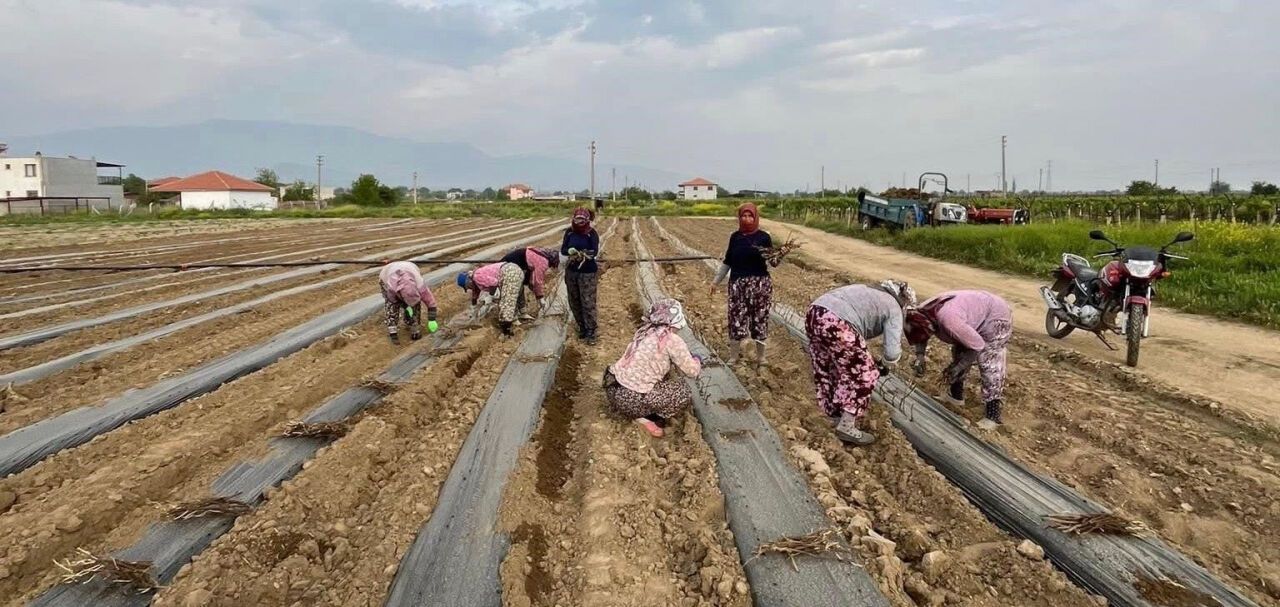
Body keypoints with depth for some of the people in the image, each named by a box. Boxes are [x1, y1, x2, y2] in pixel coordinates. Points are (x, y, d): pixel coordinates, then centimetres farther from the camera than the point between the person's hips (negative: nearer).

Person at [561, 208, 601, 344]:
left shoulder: (592, 233, -9)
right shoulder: (569, 232, 0)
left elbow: (595, 251, -15)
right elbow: (562, 250, -1)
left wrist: (586, 255, -35)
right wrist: (570, 251, -23)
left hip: (587, 272, -4)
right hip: (571, 271, 4)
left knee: (588, 303, -7)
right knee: (574, 302, 10)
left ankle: (591, 332, -1)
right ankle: (582, 328, 24)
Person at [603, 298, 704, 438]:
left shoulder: (645, 331, 10)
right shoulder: (672, 340, -11)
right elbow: (692, 371, -2)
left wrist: (683, 354, 32)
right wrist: (697, 361, 20)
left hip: (612, 389, 8)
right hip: (630, 399, -8)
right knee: (684, 393, 6)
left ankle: (640, 413, 16)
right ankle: (647, 419, 3)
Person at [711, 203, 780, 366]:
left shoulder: (763, 237, -2)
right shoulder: (735, 237, 6)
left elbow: (773, 262, -1)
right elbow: (728, 262, 14)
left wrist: (780, 255, -22)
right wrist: (716, 280, 16)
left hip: (760, 284, -2)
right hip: (737, 284, 2)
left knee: (760, 318, 4)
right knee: (736, 319, 0)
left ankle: (761, 356, 19)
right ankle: (733, 357, 13)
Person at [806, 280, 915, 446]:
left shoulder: (870, 291, 33)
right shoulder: (893, 309, 11)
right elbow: (892, 351, 3)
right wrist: (885, 366, 23)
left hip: (814, 314, 8)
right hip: (837, 325, -8)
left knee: (826, 369, 24)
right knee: (863, 374, 9)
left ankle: (833, 413, 39)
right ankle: (847, 427, 11)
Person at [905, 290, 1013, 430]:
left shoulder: (948, 320, -40)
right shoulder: (921, 312, -13)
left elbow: (978, 346, -29)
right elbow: (920, 335, 9)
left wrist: (958, 367, -20)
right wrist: (920, 355, -6)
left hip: (995, 317, -9)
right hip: (978, 315, 9)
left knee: (989, 365, -12)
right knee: (959, 352, 14)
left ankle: (994, 415, -7)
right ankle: (956, 394, 30)